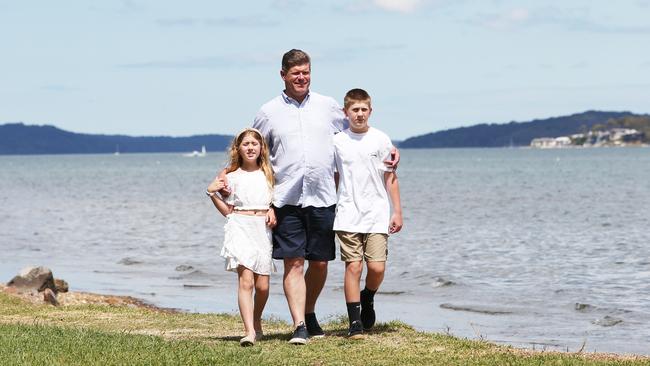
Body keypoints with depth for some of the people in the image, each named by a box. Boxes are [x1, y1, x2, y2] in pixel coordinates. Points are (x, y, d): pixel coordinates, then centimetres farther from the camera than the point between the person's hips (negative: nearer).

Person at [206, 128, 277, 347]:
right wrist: (212, 193, -1)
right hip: (240, 227, -2)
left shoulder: (269, 174, 13)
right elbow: (228, 211, 11)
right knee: (245, 281, -16)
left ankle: (256, 323, 28)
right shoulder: (232, 176, 8)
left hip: (263, 228, 2)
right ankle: (249, 332, -22)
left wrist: (273, 212, -1)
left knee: (262, 285, 1)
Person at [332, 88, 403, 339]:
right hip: (348, 215, 0)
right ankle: (355, 322, -2)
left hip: (377, 214, 0)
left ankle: (367, 300, 24)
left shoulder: (381, 140, 3)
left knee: (377, 267, -7)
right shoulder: (338, 142, 6)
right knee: (353, 266, -7)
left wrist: (397, 212, 3)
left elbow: (390, 177, 6)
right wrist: (329, 212, 15)